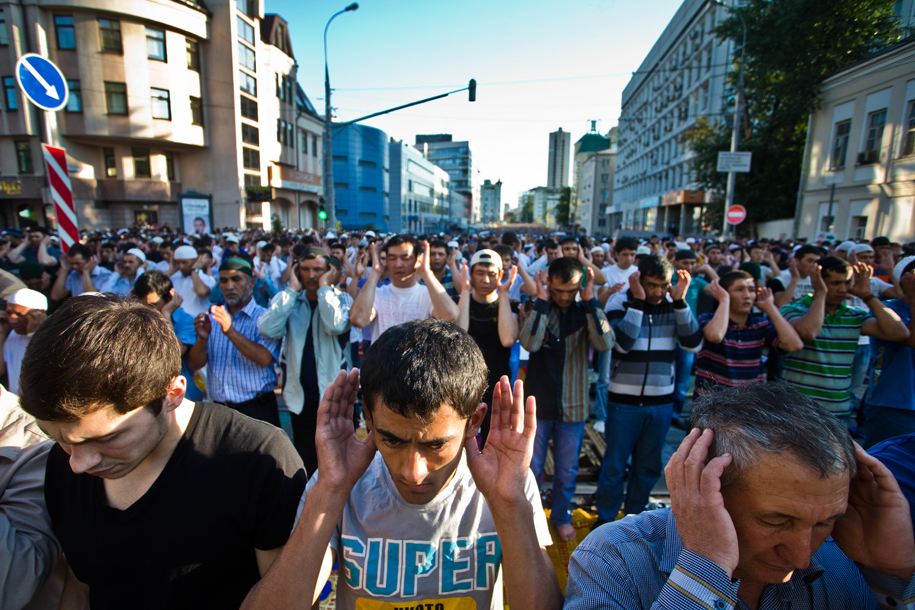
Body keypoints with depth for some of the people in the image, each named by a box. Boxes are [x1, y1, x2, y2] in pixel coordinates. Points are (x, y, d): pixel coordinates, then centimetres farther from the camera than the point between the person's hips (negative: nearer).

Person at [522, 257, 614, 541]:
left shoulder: (586, 312, -4)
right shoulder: (537, 310, -6)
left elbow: (605, 343, -21)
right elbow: (529, 344, -24)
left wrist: (590, 301, -23)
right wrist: (542, 302, -24)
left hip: (573, 406, 1)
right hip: (538, 403, -1)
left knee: (567, 471, 17)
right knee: (531, 468, 12)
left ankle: (561, 516, 41)